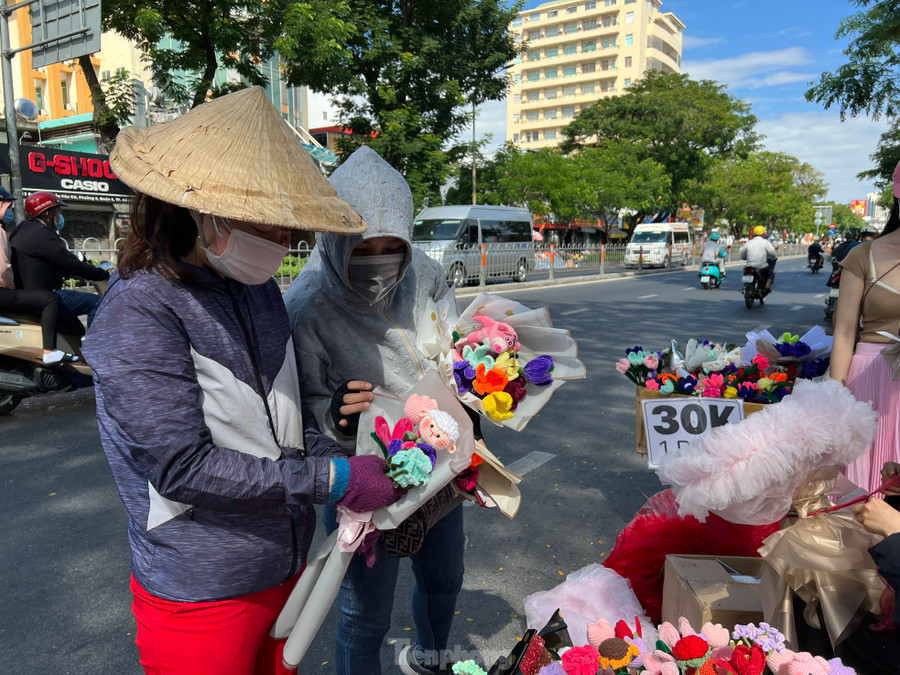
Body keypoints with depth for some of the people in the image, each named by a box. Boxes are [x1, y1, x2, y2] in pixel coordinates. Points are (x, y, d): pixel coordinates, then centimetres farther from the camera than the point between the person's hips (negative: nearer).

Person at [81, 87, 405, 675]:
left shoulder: (261, 291, 2)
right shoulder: (140, 312, -20)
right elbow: (181, 466, -24)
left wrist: (347, 471, -6)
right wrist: (332, 480, -23)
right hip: (202, 596, -6)